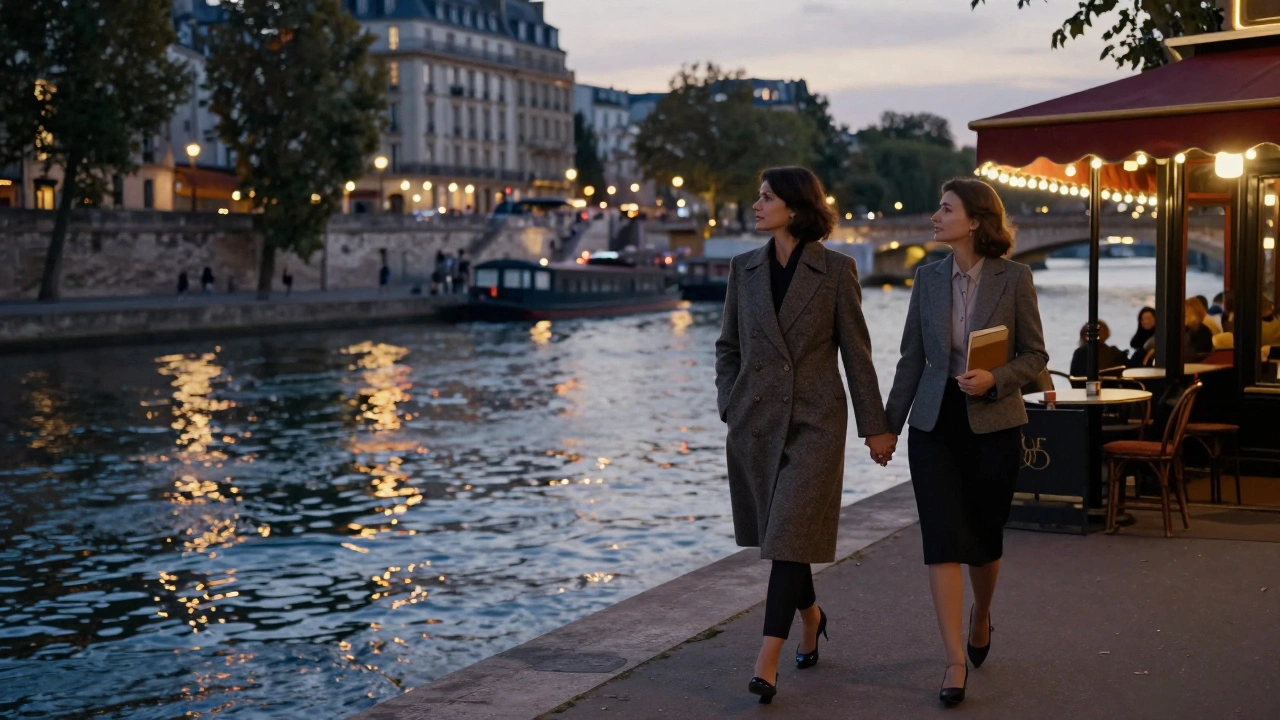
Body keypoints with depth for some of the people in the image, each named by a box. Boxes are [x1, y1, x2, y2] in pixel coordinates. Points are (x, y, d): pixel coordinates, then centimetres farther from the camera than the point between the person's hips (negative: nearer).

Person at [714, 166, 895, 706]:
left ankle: (767, 661, -10)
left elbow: (856, 351, -1)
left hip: (814, 420, -4)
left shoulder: (836, 270, -4)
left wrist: (874, 425, 0)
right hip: (755, 419, 4)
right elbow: (728, 346, 14)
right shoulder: (744, 269, 6)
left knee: (790, 537, -10)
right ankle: (811, 615, 41)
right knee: (776, 533, 15)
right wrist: (728, 405, 3)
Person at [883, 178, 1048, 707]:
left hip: (993, 423, -2)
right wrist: (888, 424, 9)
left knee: (984, 537, 11)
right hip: (934, 424, 2)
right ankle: (955, 660, -3)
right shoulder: (929, 277, 4)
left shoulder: (1013, 277, -6)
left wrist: (994, 380, -20)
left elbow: (1035, 355, -2)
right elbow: (912, 358, 9)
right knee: (942, 540, -6)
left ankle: (981, 615, 41)